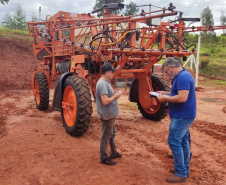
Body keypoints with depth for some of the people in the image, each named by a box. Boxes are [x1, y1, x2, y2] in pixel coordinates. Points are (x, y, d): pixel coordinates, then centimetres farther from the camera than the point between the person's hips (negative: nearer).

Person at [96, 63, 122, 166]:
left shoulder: (105, 82, 10)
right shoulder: (103, 84, -24)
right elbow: (105, 101, -30)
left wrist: (115, 95, 3)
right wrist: (115, 96, -17)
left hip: (110, 114, 11)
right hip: (106, 115, -11)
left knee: (112, 133, 23)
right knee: (106, 136, 2)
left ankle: (113, 153, 39)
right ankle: (104, 158, 16)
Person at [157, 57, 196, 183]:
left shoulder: (182, 77, -20)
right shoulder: (183, 76, 14)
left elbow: (182, 98, -28)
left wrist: (165, 98, -17)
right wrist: (166, 94, 10)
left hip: (182, 117, -11)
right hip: (184, 116, 11)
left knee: (174, 142, -7)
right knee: (183, 142, 16)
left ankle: (181, 174, 1)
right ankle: (185, 169, 27)